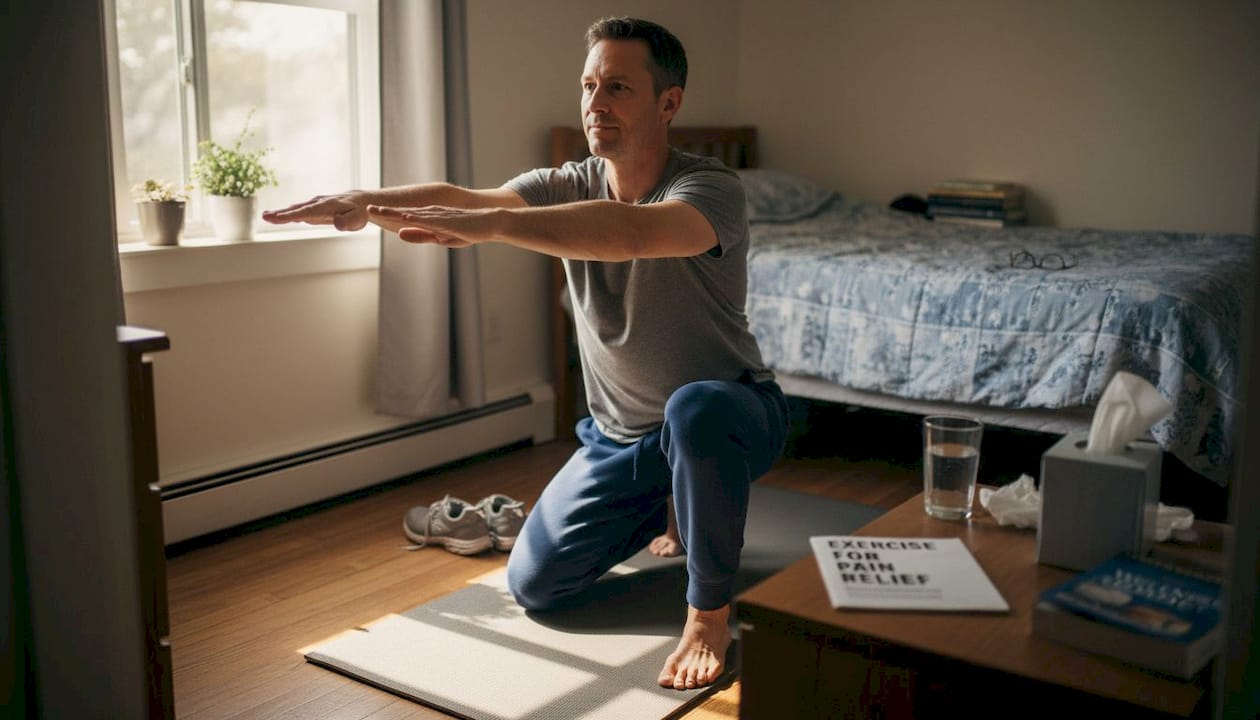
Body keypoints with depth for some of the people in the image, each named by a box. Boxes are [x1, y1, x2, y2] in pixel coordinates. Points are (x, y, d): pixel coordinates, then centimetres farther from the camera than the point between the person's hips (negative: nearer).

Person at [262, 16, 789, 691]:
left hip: (728, 414, -5)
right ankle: (659, 507, 28)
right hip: (617, 433, 6)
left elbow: (632, 233, -46)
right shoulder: (569, 186, -5)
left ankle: (709, 612, -19)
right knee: (533, 584, 2)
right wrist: (367, 200, -44)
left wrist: (490, 224, -55)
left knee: (695, 407, -42)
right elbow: (462, 198, -24)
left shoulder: (710, 187, -22)